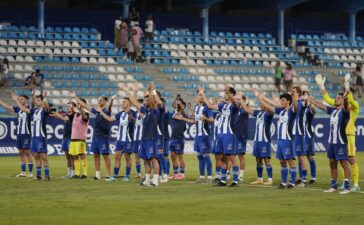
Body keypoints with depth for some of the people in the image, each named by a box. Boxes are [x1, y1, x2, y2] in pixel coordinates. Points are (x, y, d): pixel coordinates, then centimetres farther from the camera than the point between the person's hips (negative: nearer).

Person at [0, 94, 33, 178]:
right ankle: (23, 172, 15)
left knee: (27, 152, -6)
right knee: (21, 153, 9)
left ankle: (30, 172, -3)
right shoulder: (18, 109, 11)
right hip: (19, 134, 7)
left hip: (26, 134, -7)